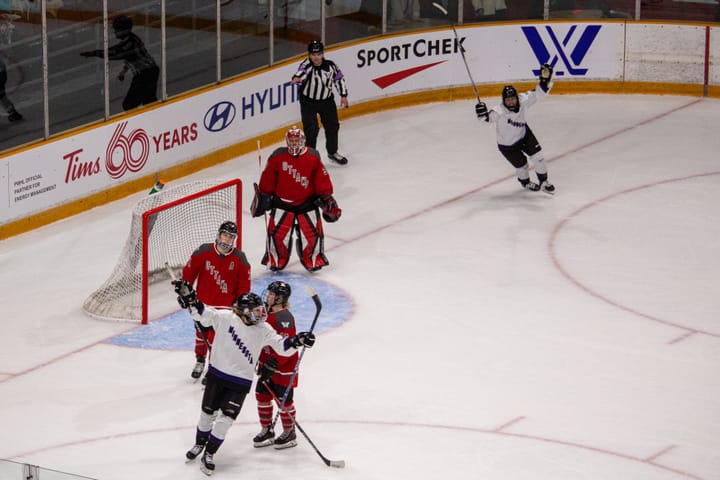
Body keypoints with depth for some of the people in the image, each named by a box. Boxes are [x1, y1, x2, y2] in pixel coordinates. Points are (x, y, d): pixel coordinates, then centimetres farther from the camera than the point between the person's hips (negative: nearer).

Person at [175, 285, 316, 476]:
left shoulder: (264, 330, -5)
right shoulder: (225, 318, -12)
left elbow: (282, 346, -6)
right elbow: (202, 313, -17)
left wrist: (297, 341, -24)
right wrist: (188, 297, -32)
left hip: (241, 382, 0)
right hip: (217, 374, 0)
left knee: (225, 419, -5)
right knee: (208, 413, 13)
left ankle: (209, 454, 12)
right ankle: (200, 444, 40)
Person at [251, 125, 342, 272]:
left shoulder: (312, 157, -7)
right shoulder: (278, 157, -9)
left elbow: (321, 181, 0)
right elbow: (267, 181, 0)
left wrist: (327, 198, -2)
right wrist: (262, 196, 3)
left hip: (307, 202, 1)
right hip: (282, 201, -1)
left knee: (312, 231, 2)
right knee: (277, 232, -3)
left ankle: (313, 259, 24)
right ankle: (275, 259, 19)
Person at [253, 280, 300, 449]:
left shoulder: (284, 318, -25)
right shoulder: (266, 312, 4)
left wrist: (272, 365, -26)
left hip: (283, 368, -9)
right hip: (267, 364, 9)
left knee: (284, 400, 2)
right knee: (262, 396, 12)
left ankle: (289, 434, 18)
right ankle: (267, 430, 26)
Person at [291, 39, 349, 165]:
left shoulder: (330, 65, -12)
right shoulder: (307, 64, -24)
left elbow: (339, 78, 4)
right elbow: (301, 71, -46)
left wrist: (343, 95, 5)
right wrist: (297, 78, -69)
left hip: (327, 101, 4)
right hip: (308, 102, -4)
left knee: (333, 126, 15)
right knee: (311, 129, -14)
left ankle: (332, 152, 37)